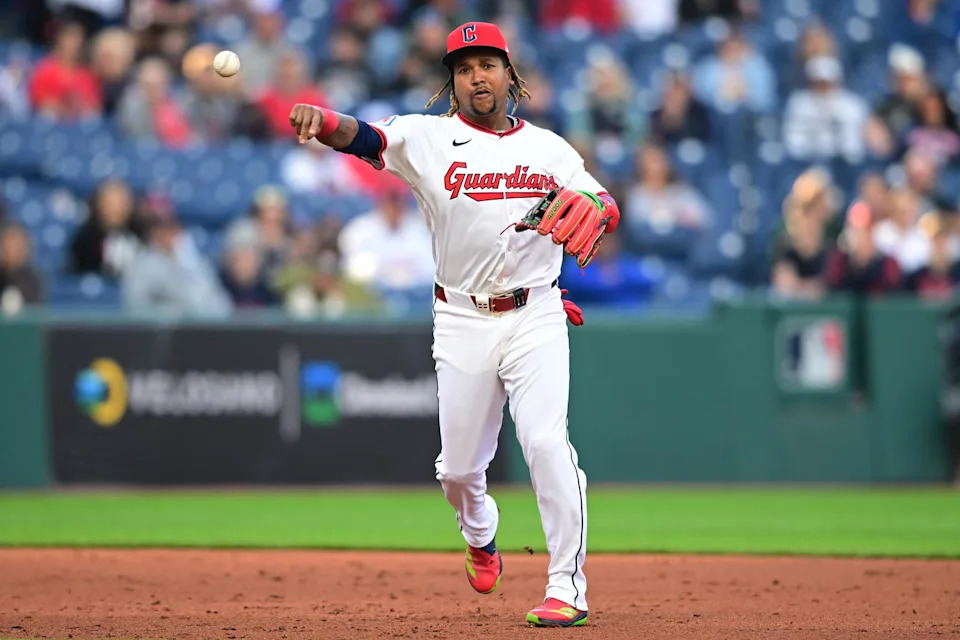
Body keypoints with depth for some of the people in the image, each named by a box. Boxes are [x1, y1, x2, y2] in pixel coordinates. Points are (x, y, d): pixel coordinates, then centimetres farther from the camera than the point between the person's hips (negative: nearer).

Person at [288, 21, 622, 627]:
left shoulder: (549, 147, 7)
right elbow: (363, 135, -16)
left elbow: (605, 204, 0)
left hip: (536, 317, -1)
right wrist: (321, 118, -38)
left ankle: (567, 588, -12)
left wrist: (591, 213, -26)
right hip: (462, 321, 1)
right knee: (459, 467, 6)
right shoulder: (430, 138, 1)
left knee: (546, 441, -17)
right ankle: (481, 535, 41)